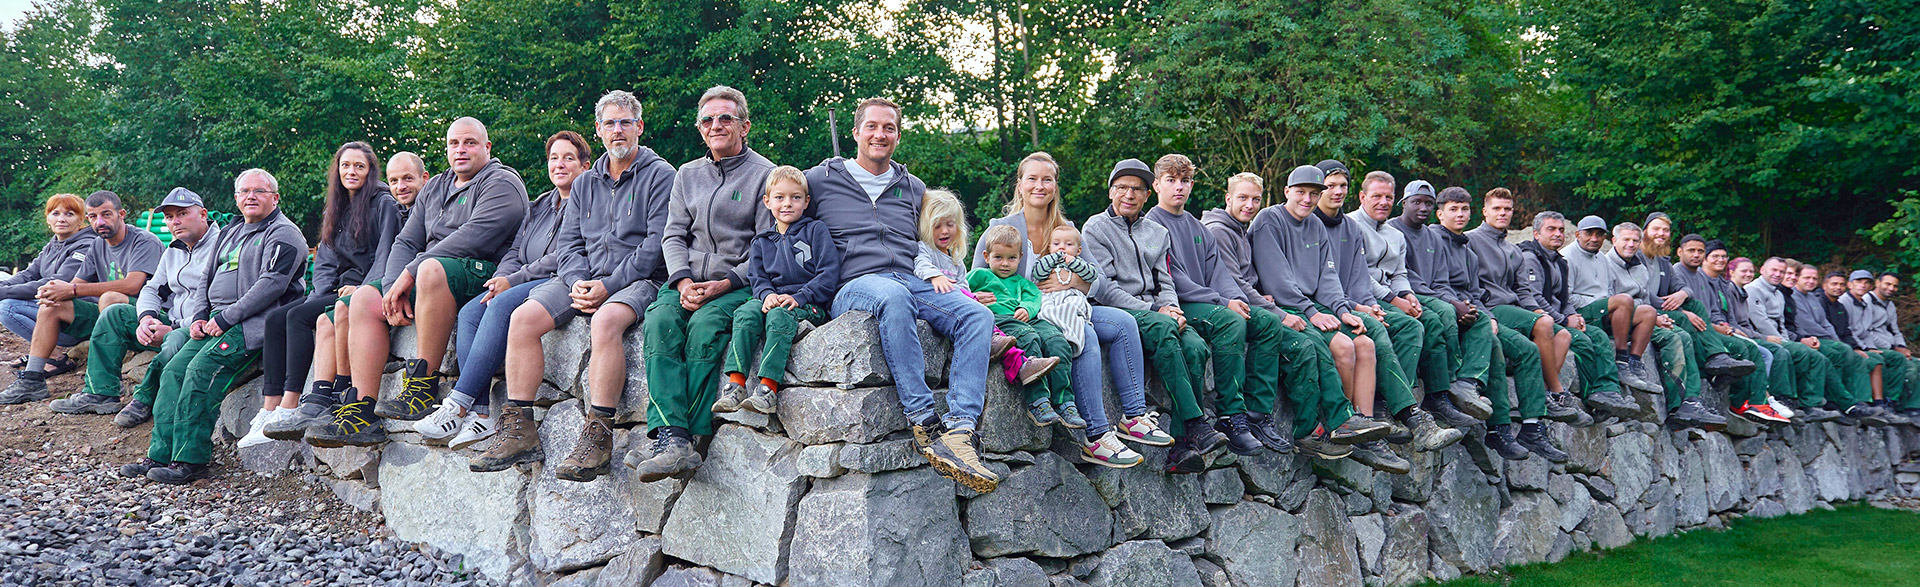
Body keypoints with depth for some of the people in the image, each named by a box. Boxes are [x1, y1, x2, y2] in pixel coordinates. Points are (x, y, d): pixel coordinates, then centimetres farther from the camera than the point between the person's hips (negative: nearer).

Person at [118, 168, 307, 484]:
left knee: (202, 369, -24)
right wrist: (199, 317, 6)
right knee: (174, 369, -7)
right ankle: (160, 454, -5)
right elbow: (207, 281, 26)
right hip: (219, 320, 9)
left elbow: (272, 284, -16)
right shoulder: (229, 234, 25)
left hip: (254, 321, -9)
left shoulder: (283, 234, -4)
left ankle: (190, 459, -22)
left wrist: (224, 319, -18)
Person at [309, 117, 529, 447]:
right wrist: (394, 289, -6)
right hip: (425, 282, 9)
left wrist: (410, 273, -17)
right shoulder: (434, 188, 24)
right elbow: (405, 243, 15)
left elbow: (473, 238, -17)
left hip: (482, 273, -8)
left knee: (432, 268, -37)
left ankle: (423, 386, -32)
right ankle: (362, 412, -18)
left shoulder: (502, 183, -2)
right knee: (364, 299, -9)